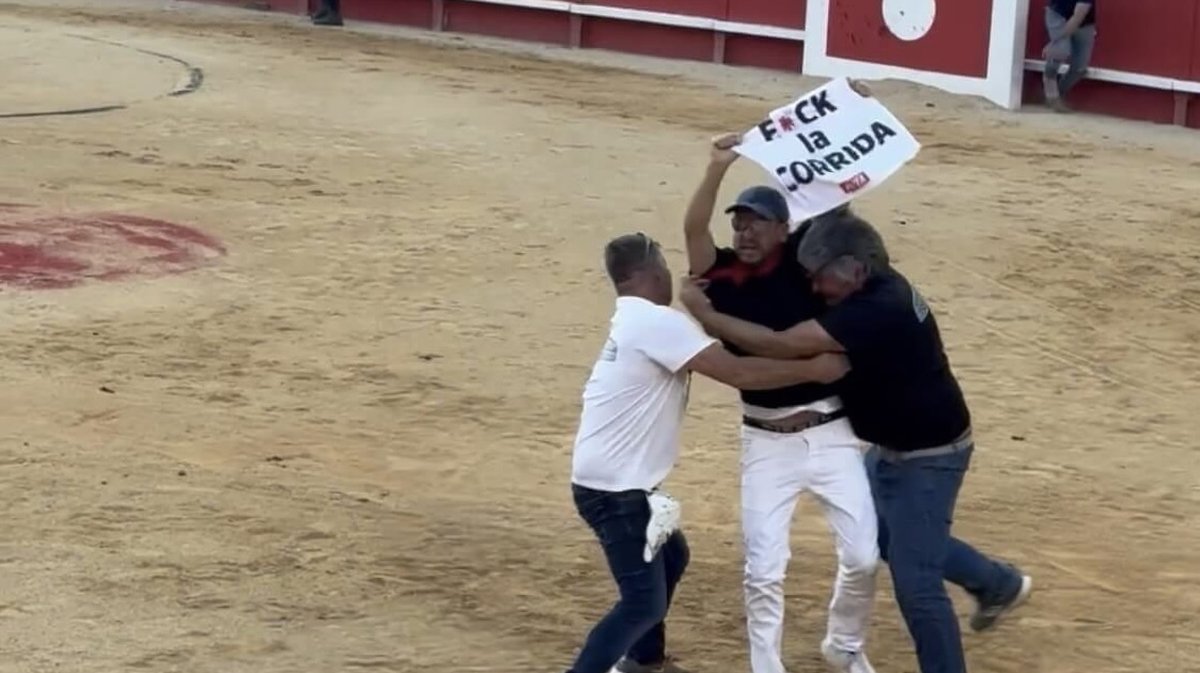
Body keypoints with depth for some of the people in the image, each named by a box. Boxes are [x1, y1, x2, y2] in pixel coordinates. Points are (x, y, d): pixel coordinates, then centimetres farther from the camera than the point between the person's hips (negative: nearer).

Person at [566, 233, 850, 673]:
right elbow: (738, 373, -23)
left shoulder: (637, 321, 12)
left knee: (670, 557, 29)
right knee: (644, 602, -10)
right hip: (612, 486, -10)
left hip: (617, 480, 10)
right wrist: (815, 369, -16)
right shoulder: (655, 322, -19)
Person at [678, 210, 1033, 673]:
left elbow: (782, 346, -35)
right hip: (895, 447, 10)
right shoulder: (876, 289, -3)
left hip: (927, 457, -10)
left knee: (915, 584, -4)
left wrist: (704, 314, -26)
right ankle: (998, 584, 45)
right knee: (888, 535, 28)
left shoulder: (877, 310, -34)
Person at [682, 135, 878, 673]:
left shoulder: (804, 258, -3)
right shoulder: (722, 274, -5)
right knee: (763, 569, 0)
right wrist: (718, 168, -34)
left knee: (862, 555, 3)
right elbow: (693, 231, -21)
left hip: (831, 433, 0)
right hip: (766, 443, 0)